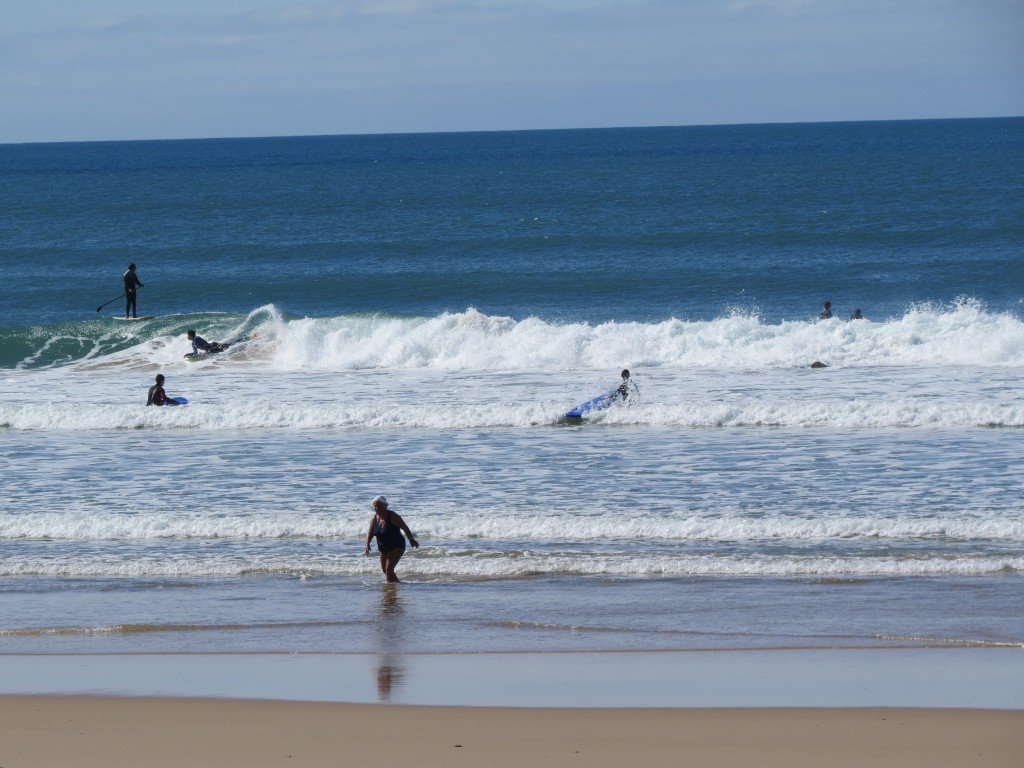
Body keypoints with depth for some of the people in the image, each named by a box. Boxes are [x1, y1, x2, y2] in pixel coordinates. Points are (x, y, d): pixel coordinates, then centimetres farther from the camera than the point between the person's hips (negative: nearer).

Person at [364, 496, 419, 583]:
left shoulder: (393, 517, -18)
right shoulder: (374, 519, -1)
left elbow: (405, 528, -15)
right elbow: (370, 533, 4)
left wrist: (411, 539, -23)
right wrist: (367, 544, -14)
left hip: (396, 547, -7)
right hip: (383, 549, 7)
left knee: (389, 569, -20)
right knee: (385, 571, 18)